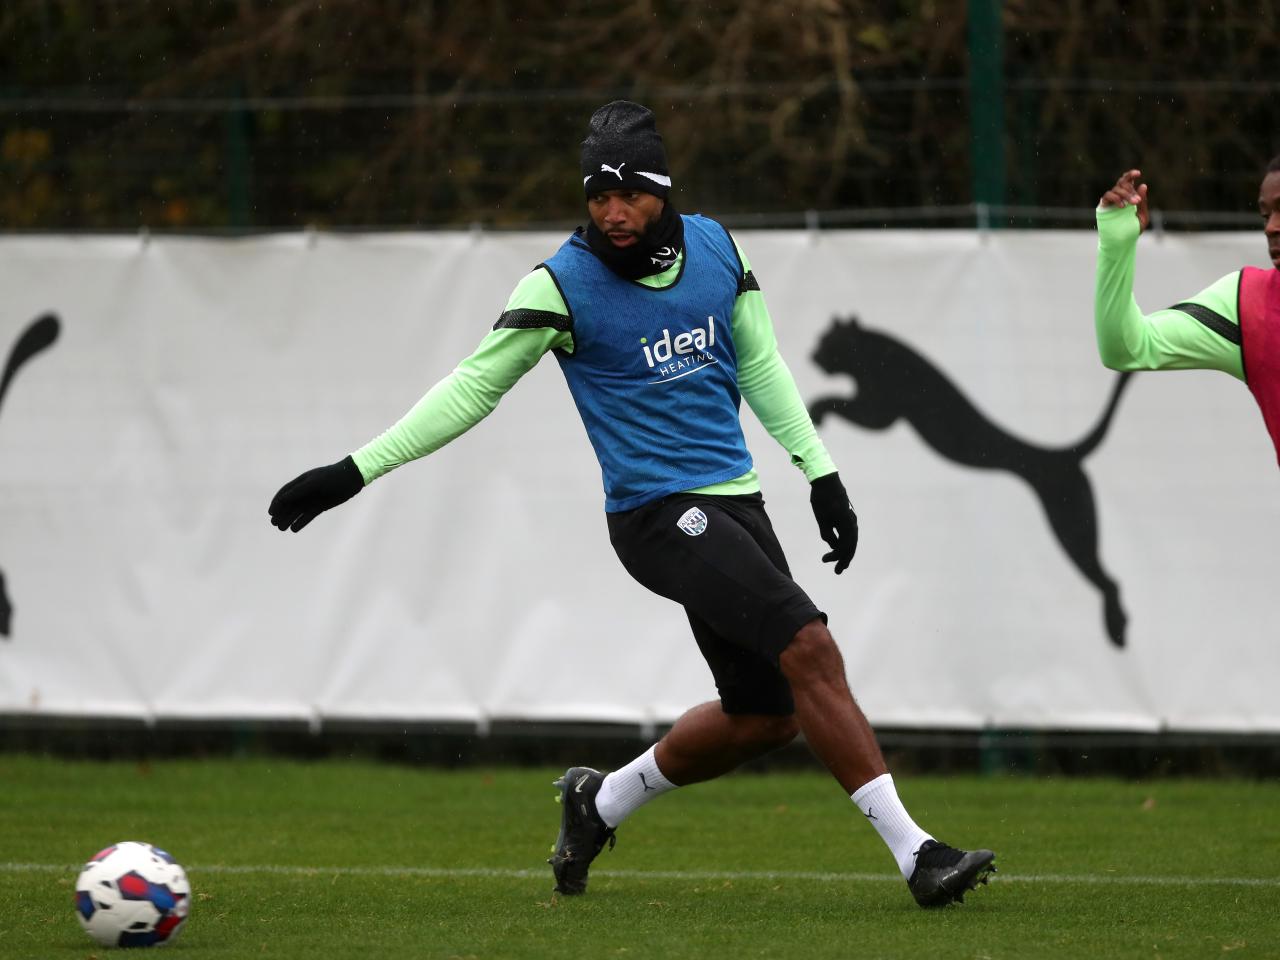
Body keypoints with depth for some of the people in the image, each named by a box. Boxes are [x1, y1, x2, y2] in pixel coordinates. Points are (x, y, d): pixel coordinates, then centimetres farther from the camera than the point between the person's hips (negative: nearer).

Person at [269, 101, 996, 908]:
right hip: (658, 514, -7)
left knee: (765, 715, 9)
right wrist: (356, 470, -8)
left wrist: (822, 473, 14)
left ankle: (600, 802, 31)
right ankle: (916, 853, -19)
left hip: (734, 503, 7)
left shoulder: (715, 248, 4)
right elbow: (472, 389, -5)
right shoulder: (563, 285, -11)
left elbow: (760, 365, 17)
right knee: (810, 650, -21)